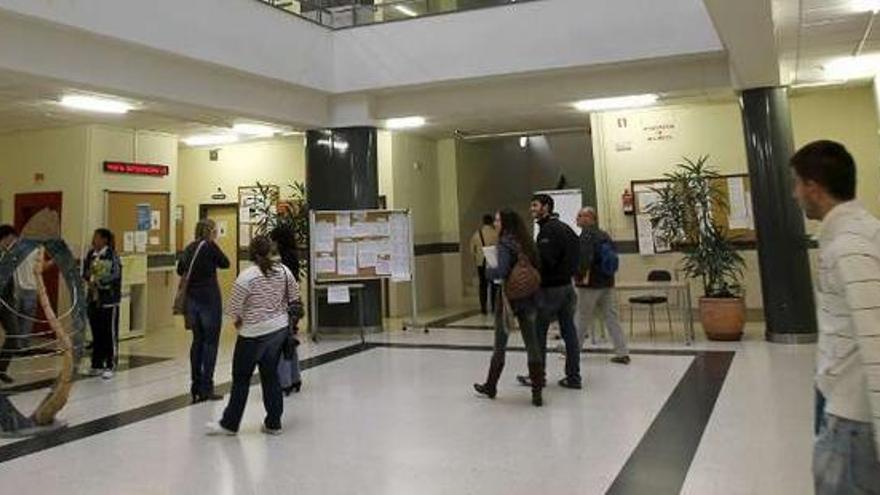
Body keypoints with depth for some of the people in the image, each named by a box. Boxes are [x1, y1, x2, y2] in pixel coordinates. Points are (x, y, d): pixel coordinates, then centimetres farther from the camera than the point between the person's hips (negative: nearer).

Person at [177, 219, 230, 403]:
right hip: (209, 299, -7)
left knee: (197, 341, 13)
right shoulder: (210, 246, -10)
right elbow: (225, 263, 1)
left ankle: (196, 387, 17)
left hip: (192, 298, 7)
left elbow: (180, 270, 15)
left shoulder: (190, 248, 9)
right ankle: (206, 388, 0)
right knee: (210, 343, 0)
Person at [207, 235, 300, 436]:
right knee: (271, 375, 13)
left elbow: (234, 308, -14)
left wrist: (238, 322, 5)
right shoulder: (284, 271, -1)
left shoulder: (247, 276, -16)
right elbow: (294, 298, 8)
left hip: (254, 334, -5)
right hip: (280, 329, 5)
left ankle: (230, 424, 17)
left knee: (241, 378, 7)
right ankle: (273, 423, 17)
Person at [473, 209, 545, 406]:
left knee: (500, 345, 10)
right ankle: (537, 392, 7)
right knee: (532, 344, 7)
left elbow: (502, 271, -24)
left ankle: (491, 386, 26)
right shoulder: (526, 242, 7)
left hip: (508, 298, -6)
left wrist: (488, 270, -6)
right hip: (529, 299, 6)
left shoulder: (504, 244, -13)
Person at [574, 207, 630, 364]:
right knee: (611, 318, 8)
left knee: (583, 319, 4)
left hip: (590, 284, -7)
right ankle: (622, 353, 6)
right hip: (607, 283, 8)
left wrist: (582, 275, -29)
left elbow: (585, 257, -28)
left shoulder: (587, 234, -13)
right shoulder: (604, 235, 12)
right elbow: (613, 256, 20)